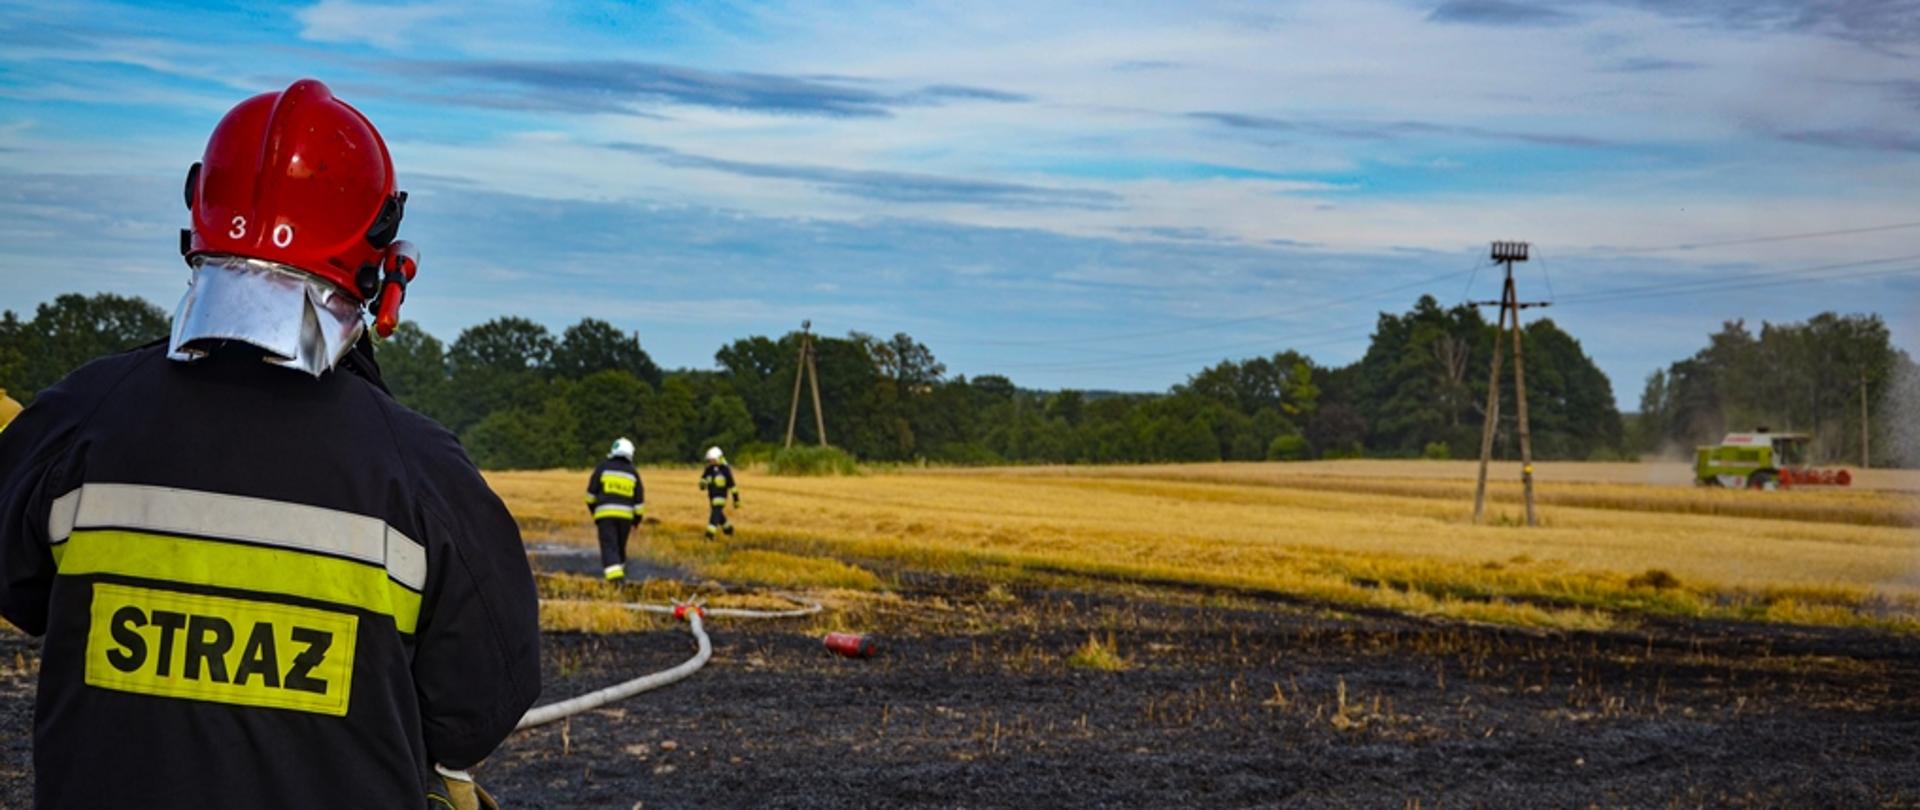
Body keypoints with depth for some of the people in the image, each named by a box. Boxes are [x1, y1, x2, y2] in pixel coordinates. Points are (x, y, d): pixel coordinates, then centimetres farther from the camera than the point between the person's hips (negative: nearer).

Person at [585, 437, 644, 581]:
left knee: (609, 545, -9)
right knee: (620, 546, 18)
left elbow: (591, 492, 4)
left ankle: (614, 573, -25)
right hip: (625, 514, 3)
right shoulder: (633, 473, 10)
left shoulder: (603, 467, 2)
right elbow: (639, 500, 9)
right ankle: (620, 568, 28)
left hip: (605, 513, -3)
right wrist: (637, 520, 17)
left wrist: (593, 509, 19)